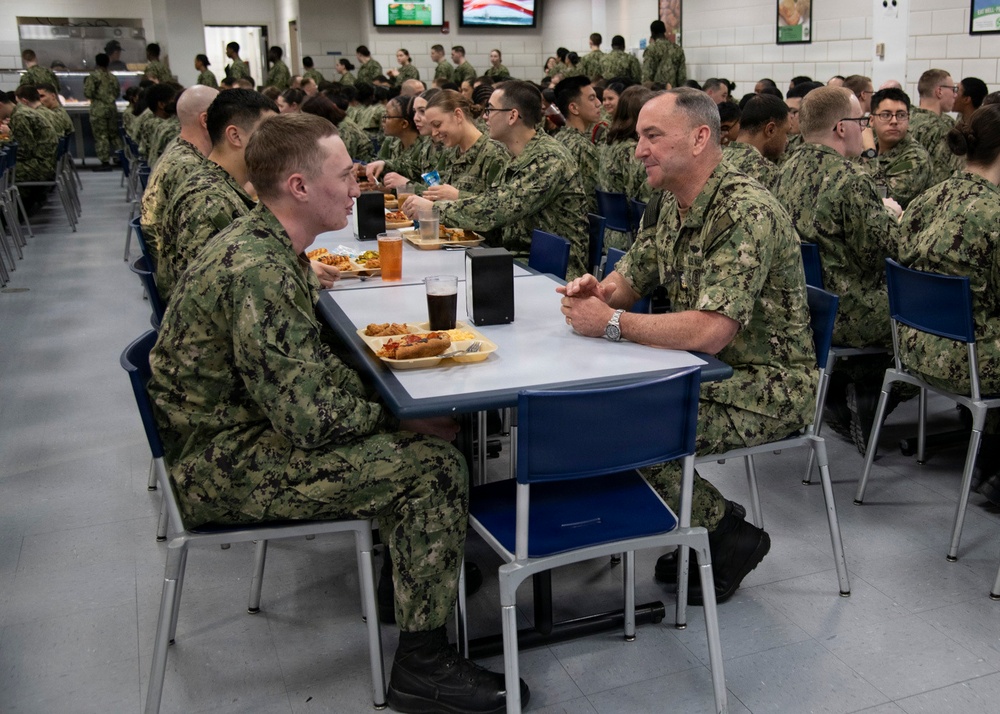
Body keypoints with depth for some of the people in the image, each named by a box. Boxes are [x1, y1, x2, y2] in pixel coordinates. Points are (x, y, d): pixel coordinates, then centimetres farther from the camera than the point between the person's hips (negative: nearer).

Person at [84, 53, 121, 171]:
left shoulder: (93, 76, -7)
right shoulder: (113, 77, 8)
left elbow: (88, 93, -10)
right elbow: (118, 93, 12)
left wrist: (85, 84, 8)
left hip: (98, 109, -5)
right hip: (112, 108, 5)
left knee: (101, 136, -3)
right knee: (114, 134, 14)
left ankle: (105, 162, -6)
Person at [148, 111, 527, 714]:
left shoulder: (260, 243, 6)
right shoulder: (259, 273, -27)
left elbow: (309, 366, 13)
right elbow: (311, 418, -29)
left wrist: (383, 405, -1)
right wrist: (400, 419, -12)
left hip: (239, 429, 10)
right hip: (224, 467, -10)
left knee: (425, 429, 10)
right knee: (434, 462, -16)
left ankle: (419, 569, 27)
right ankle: (423, 665, -4)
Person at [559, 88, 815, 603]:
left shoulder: (748, 213, -25)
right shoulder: (666, 204, 5)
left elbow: (710, 332, -33)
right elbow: (627, 281, 13)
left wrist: (611, 322, -26)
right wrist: (594, 291, -11)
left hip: (766, 386, -9)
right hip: (703, 369, 9)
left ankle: (729, 537, 4)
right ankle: (699, 527, 11)